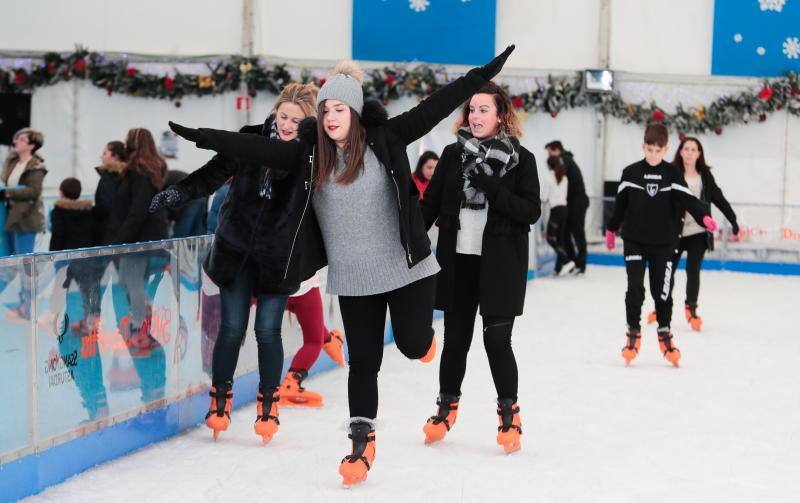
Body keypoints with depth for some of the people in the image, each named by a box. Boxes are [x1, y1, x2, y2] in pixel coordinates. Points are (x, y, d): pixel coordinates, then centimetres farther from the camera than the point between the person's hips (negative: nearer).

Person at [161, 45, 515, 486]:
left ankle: (423, 332, 41)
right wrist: (199, 136, -8)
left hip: (405, 266, -2)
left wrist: (484, 74, -16)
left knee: (412, 345, 3)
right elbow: (257, 148, -3)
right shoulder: (310, 154, -1)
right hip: (353, 279, 2)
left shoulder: (385, 139, -8)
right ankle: (363, 442, 20)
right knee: (363, 362, 6)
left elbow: (434, 108, -12)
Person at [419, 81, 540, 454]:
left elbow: (531, 212, -10)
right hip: (457, 260, 3)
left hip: (500, 263, -3)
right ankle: (447, 406, 29)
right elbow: (430, 204, 8)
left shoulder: (520, 158, -2)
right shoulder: (454, 154, 5)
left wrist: (491, 187, -20)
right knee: (455, 337, 11)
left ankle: (509, 412, 14)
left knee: (497, 339, -4)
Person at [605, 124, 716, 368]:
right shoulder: (630, 173, 1)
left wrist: (704, 216, -27)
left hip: (663, 244, 0)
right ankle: (633, 334, 8)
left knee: (662, 291, 4)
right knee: (635, 288, -7)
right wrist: (611, 229, 19)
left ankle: (664, 334, 21)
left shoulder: (673, 174, -1)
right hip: (634, 241, 0)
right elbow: (620, 204, 11)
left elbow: (686, 199, -10)